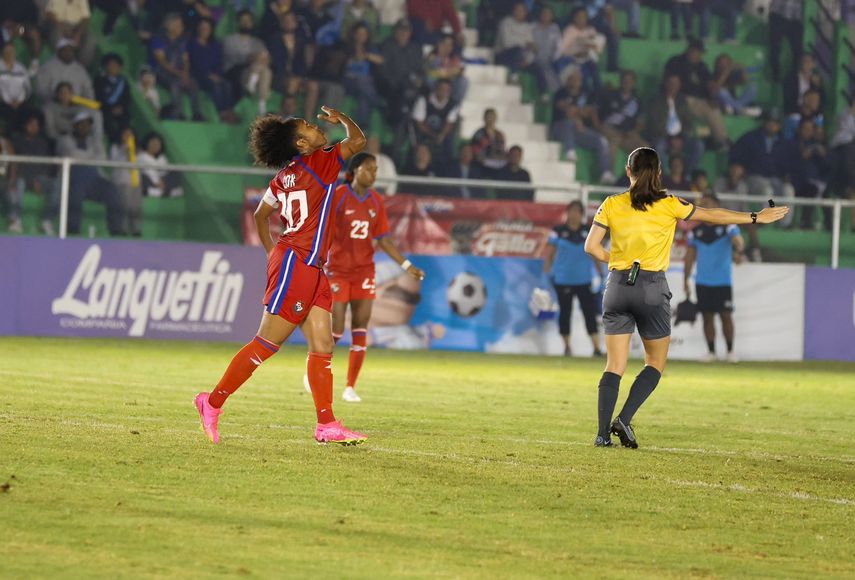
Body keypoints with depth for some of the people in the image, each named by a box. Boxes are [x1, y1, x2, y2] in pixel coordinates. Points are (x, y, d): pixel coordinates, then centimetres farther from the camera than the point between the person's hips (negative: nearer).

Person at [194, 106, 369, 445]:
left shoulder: (286, 176, 14)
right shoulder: (319, 164, -9)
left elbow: (261, 214, 24)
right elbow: (358, 141, -12)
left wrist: (272, 253, 26)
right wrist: (340, 118, 6)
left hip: (311, 269, 9)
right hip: (296, 263, -9)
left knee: (322, 347, 4)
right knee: (266, 344, -6)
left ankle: (327, 426, 2)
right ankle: (213, 402, 1)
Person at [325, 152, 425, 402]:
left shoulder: (376, 201, 5)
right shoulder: (338, 196, -10)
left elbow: (382, 239, 11)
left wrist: (407, 265, 7)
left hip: (364, 270, 4)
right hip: (337, 270, -4)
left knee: (360, 329, -2)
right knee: (336, 330, -6)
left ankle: (350, 387, 5)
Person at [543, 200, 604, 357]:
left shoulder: (589, 232, 5)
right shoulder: (558, 231, 0)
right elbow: (549, 254, 1)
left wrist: (602, 274, 6)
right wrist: (547, 273, -6)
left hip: (584, 280, 1)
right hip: (563, 281, -1)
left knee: (590, 312, -4)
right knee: (565, 312, 7)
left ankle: (597, 348, -5)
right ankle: (567, 347, 20)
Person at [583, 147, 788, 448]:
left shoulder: (611, 205, 2)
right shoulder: (668, 205, -3)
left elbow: (592, 246, -1)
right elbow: (712, 215, 5)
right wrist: (755, 217, 15)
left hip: (617, 285, 2)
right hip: (652, 289, -2)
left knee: (614, 367, 4)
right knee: (655, 363, 11)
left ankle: (603, 432, -6)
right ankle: (624, 419, -6)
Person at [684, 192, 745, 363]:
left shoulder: (727, 226, -5)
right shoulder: (696, 230, 7)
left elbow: (737, 240, -23)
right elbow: (690, 255, 11)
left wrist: (739, 251, -46)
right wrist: (686, 279, 8)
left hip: (723, 281, -3)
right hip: (703, 282, 3)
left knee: (726, 315, -1)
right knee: (707, 316, 4)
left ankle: (730, 351, 10)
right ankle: (711, 352, 10)